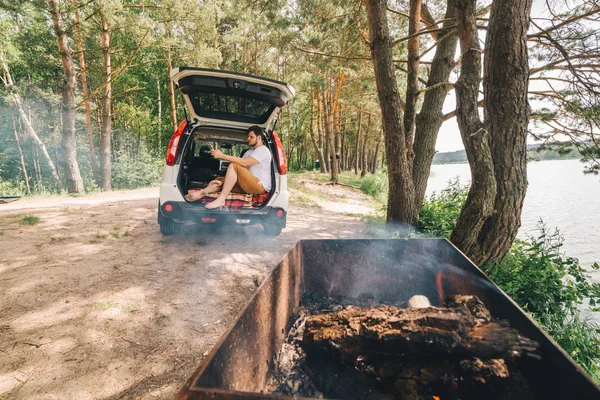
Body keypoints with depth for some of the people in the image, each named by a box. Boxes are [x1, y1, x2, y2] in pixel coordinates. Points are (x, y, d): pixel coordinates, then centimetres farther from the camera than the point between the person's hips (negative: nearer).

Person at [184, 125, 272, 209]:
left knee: (233, 166, -23)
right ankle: (202, 192, -24)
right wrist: (222, 181, 0)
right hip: (248, 186, 9)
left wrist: (222, 155, -18)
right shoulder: (249, 152, 22)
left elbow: (244, 162, -22)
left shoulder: (263, 150, -6)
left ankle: (221, 199, -32)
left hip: (260, 186, -9)